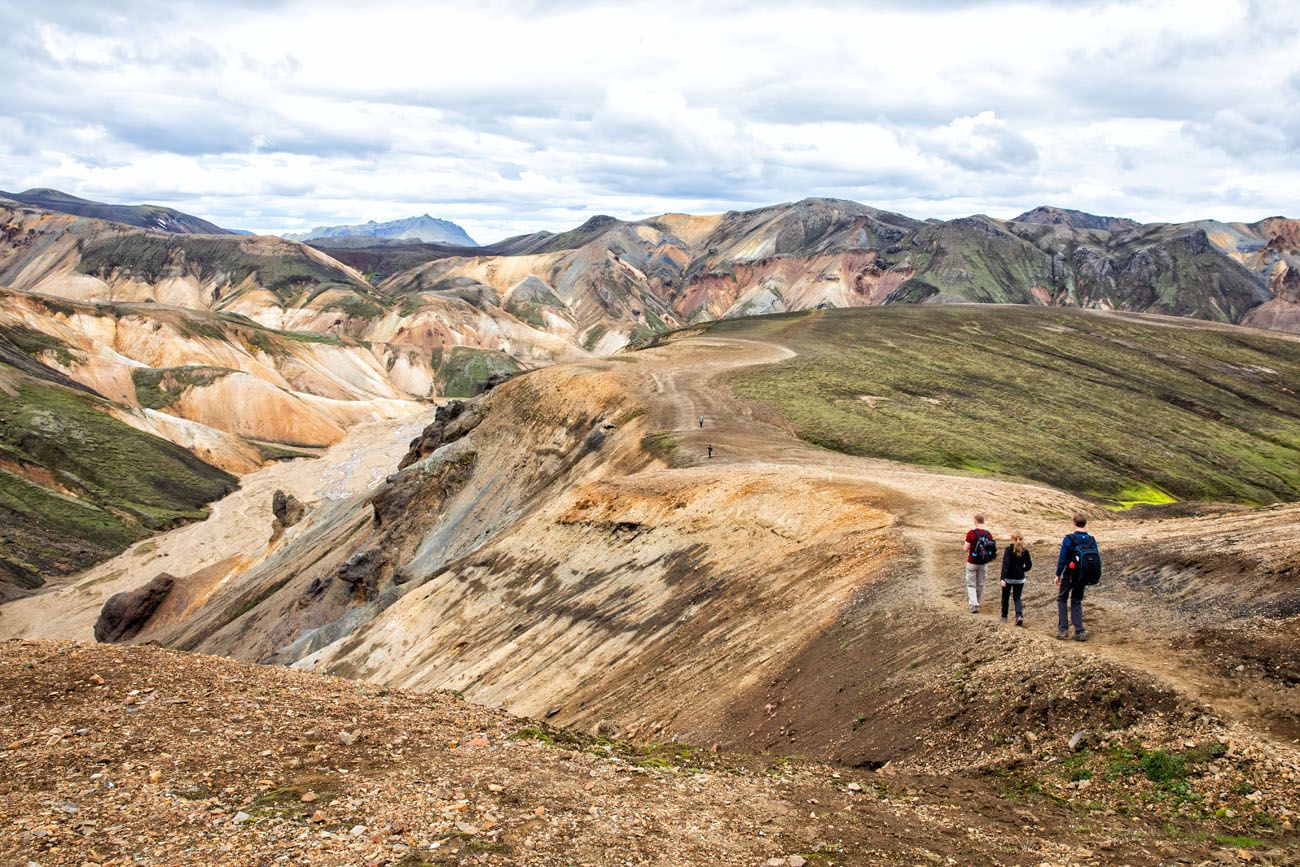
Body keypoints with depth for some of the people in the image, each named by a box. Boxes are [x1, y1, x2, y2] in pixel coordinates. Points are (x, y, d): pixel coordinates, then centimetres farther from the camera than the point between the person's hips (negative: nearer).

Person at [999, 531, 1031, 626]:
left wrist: (1003, 578, -26)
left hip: (1008, 578, -3)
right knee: (1017, 598, 12)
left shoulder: (1009, 549, -14)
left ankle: (1004, 617, 25)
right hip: (1020, 579, 3)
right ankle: (1019, 615, -12)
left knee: (1005, 597, 16)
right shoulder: (1025, 551, -4)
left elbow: (1005, 564, -21)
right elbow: (1029, 565, 2)